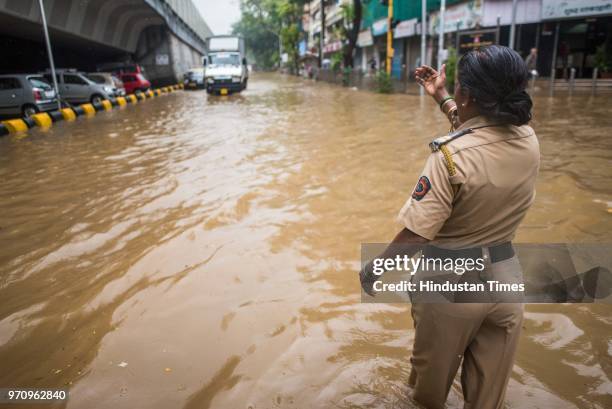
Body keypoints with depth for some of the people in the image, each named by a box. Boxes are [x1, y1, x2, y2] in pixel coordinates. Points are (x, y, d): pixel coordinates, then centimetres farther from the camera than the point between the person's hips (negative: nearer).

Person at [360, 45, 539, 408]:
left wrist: (374, 270, -13)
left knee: (435, 362, 28)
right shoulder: (528, 139, -8)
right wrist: (440, 98, 21)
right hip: (505, 273, 5)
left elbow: (417, 233, -27)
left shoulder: (452, 156, -27)